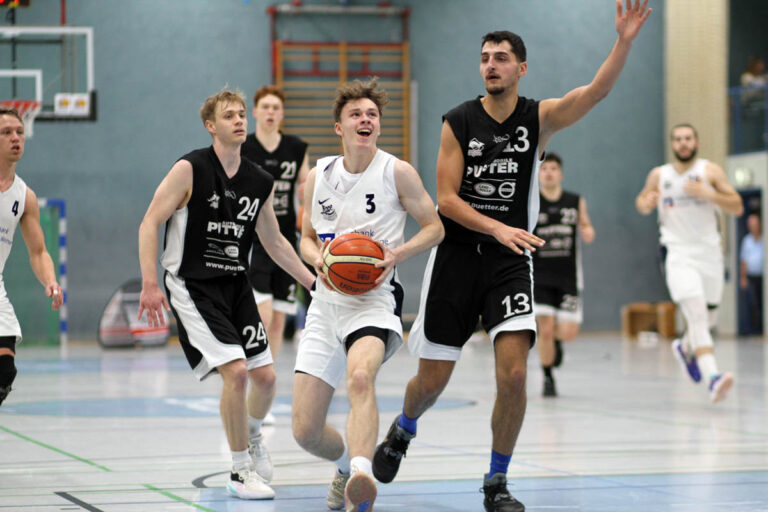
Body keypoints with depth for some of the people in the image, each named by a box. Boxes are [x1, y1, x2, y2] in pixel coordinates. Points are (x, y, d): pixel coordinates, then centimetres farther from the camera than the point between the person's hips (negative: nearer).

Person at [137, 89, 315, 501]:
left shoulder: (260, 183, 5)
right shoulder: (190, 169, -11)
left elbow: (274, 242, 18)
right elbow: (149, 223, -13)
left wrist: (314, 282, 16)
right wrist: (150, 285, -22)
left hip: (236, 285, 6)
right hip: (192, 285, -6)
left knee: (265, 376, 4)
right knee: (236, 371, -18)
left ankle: (252, 437, 38)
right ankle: (240, 472, -4)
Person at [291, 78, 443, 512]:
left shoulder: (397, 173, -2)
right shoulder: (319, 176, 9)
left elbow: (434, 227, 4)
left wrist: (396, 254, -14)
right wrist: (318, 258, -4)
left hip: (374, 301, -5)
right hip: (327, 303, 5)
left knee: (360, 375, -39)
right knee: (306, 432, 2)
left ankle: (361, 475, -54)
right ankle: (348, 463, 35)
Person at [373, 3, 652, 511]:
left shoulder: (540, 117, -2)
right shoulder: (459, 122, -4)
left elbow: (596, 91, -19)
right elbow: (446, 199, -8)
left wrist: (625, 41, -35)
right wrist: (498, 229, -22)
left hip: (511, 260, 0)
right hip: (457, 255, 0)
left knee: (513, 373, -15)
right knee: (432, 381, 6)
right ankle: (403, 431, 41)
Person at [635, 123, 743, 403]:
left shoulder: (711, 172, 0)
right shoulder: (659, 175, 5)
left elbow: (737, 207, -5)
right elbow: (643, 202, 21)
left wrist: (709, 194, -21)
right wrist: (645, 203, -3)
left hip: (709, 253, 2)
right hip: (677, 254, -2)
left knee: (708, 318, 15)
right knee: (696, 314, -21)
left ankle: (685, 348, 48)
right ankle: (712, 377, -32)